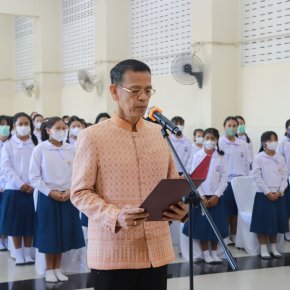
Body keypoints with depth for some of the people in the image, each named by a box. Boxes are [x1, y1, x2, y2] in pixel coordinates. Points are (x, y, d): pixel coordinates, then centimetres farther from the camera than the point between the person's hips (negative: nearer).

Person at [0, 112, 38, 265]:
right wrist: (20, 184, -13)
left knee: (29, 223, 6)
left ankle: (28, 254, 15)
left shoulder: (35, 143, 6)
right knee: (16, 224, 2)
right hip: (14, 189, -1)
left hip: (32, 189, 1)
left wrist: (33, 184, -11)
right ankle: (19, 255, 10)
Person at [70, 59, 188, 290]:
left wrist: (181, 209, -6)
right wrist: (116, 217, -22)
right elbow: (80, 192, -6)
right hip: (113, 251, -4)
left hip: (157, 249, 4)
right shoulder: (93, 136, -5)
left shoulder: (160, 134, 9)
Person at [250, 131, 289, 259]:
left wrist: (279, 191, -7)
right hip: (263, 195, -4)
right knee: (263, 222, -1)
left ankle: (274, 248, 20)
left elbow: (284, 176, 6)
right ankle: (263, 249, 8)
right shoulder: (259, 158, -6)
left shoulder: (280, 158, 7)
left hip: (278, 195, 4)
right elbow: (257, 177, -10)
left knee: (275, 222, 10)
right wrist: (268, 192, -14)